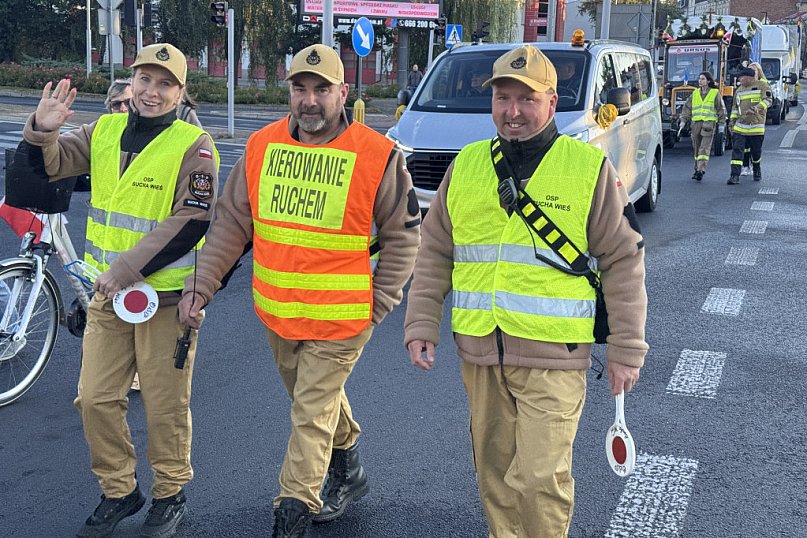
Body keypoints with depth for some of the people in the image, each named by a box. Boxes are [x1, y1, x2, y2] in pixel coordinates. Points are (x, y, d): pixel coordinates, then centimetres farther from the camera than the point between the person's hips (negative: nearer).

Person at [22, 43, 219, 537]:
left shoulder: (193, 147, -11)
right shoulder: (104, 131, 6)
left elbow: (191, 223, -19)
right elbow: (49, 165, 2)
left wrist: (127, 269, -22)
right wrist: (43, 132, -21)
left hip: (167, 297, -5)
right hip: (107, 293, 5)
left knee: (166, 406, 7)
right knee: (96, 400, 10)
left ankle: (171, 495, 28)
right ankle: (119, 492, 29)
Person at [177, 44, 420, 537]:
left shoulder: (378, 157, -12)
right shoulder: (262, 146, -1)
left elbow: (403, 237, -4)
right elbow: (231, 223, 5)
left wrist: (377, 307, -6)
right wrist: (202, 285, 1)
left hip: (339, 318, -5)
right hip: (276, 311, 5)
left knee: (312, 415, 0)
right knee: (315, 398, 23)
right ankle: (349, 469, 48)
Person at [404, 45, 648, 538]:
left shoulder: (590, 168, -3)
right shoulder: (467, 164, 8)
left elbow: (624, 262, -2)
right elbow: (435, 254, 13)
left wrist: (627, 350, -4)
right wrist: (421, 325, 5)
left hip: (553, 355, -4)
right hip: (479, 353, 4)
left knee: (540, 478, -7)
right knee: (495, 473, 15)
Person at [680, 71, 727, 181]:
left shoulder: (715, 93, 3)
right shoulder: (695, 93, 13)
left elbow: (721, 109, 7)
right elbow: (687, 107, 16)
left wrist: (721, 123, 4)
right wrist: (683, 120, 9)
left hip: (709, 123, -4)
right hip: (696, 123, 4)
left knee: (704, 148, -12)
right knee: (697, 148, 8)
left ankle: (701, 171, -19)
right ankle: (697, 169, 19)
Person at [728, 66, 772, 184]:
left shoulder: (761, 86, -1)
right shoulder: (739, 90, 16)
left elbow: (768, 100, -12)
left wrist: (755, 109, -25)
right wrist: (731, 121, 14)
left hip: (757, 127, -4)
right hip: (740, 127, 4)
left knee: (756, 152, 8)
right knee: (737, 150, -10)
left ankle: (757, 172, 35)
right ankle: (735, 176, -14)